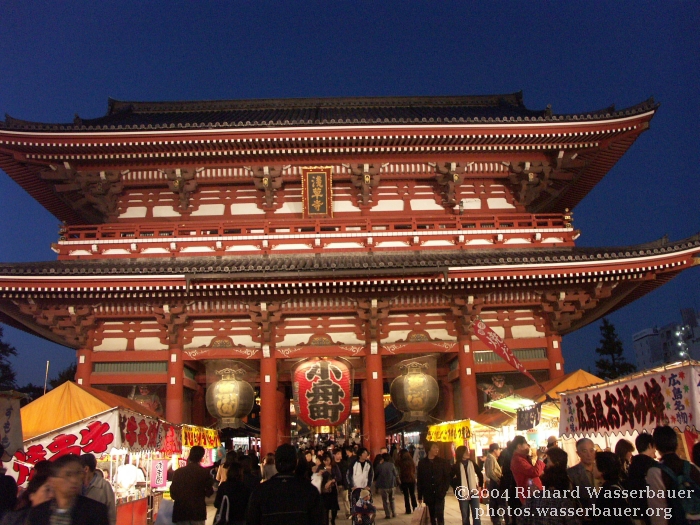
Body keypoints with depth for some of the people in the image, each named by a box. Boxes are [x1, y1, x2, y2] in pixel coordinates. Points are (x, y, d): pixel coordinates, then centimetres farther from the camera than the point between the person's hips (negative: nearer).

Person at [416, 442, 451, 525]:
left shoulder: (443, 462, 1)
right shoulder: (422, 463, 3)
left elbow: (447, 478, 1)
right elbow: (419, 480, 6)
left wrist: (443, 491, -11)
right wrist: (420, 496, 5)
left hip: (439, 494, -2)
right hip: (428, 495, 2)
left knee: (439, 515, -12)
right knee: (432, 516, 8)